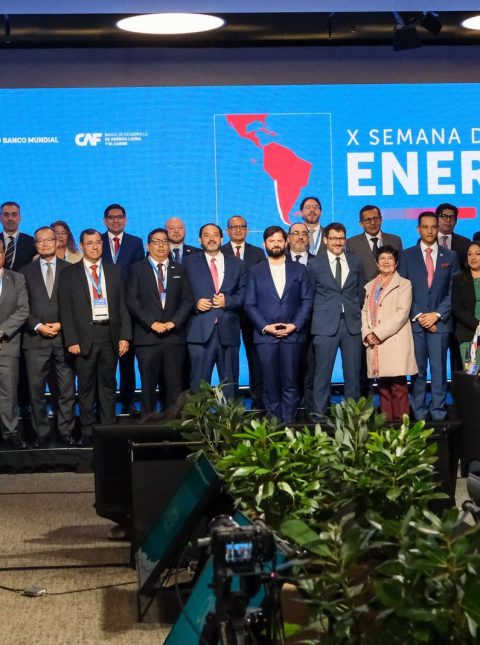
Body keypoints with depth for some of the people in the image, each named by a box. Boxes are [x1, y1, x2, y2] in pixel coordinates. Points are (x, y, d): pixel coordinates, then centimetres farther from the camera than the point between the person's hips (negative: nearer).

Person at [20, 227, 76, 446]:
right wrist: (38, 326, -7)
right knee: (36, 390, 0)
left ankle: (66, 432, 8)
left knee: (66, 390, 0)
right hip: (35, 338, 1)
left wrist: (62, 325, -7)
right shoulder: (26, 272, 11)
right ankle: (41, 434, 8)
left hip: (64, 337, 0)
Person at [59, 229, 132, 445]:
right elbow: (65, 310, -1)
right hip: (84, 336, -2)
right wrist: (71, 340, -9)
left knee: (108, 384, 7)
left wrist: (125, 336, 0)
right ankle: (88, 432, 9)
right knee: (86, 387, 3)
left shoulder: (114, 271, 10)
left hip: (110, 334, 2)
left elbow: (122, 305, 9)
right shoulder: (69, 273, 3)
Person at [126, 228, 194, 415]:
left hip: (174, 335, 2)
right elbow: (132, 301, -2)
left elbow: (188, 300, 7)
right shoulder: (137, 269, 8)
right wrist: (152, 323, -11)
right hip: (147, 336, -2)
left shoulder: (179, 270, 15)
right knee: (149, 385, 0)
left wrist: (173, 322, -7)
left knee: (174, 386, 0)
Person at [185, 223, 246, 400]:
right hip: (200, 331, -2)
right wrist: (195, 303, -12)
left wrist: (227, 301, -10)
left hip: (228, 331, 2)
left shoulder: (237, 264, 14)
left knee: (230, 383, 8)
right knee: (198, 383, -4)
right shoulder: (190, 263, 10)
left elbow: (243, 294, 7)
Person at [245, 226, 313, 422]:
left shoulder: (299, 270, 10)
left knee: (290, 383, -1)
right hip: (265, 335, 0)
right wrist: (265, 327, -8)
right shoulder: (255, 272, 9)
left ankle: (289, 423, 3)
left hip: (293, 334, 0)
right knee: (270, 384, 1)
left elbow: (307, 300, 5)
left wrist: (295, 325, -8)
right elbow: (249, 304, 4)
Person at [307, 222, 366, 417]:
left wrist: (355, 310, 9)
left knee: (353, 370, 5)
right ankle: (319, 413, 5)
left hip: (352, 322, 3)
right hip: (325, 324, -3)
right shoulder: (315, 264, 3)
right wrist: (320, 313, 3)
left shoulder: (355, 262, 11)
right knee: (323, 370, -2)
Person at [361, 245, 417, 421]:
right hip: (374, 344, 5)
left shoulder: (404, 284, 2)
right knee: (383, 386, 5)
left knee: (398, 385, -9)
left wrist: (378, 333, -12)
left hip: (395, 343, -5)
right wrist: (368, 334, -3)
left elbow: (402, 314, -8)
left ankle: (401, 422, -8)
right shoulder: (370, 286, 20)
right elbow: (365, 311, 16)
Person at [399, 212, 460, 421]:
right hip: (415, 321, 0)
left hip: (440, 321, 0)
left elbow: (454, 291, 4)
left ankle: (438, 409, 3)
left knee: (439, 368, -2)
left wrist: (437, 314, -7)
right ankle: (419, 410, 6)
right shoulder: (407, 255, 8)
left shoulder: (450, 257, 10)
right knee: (418, 368, 1)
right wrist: (418, 316, -7)